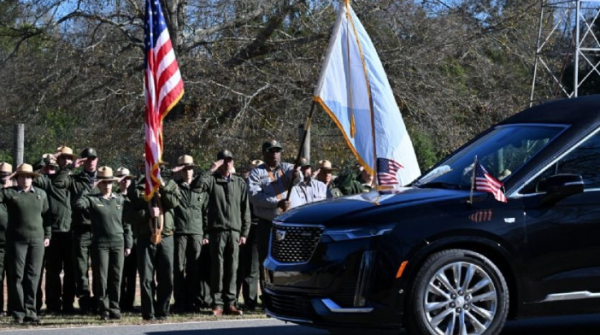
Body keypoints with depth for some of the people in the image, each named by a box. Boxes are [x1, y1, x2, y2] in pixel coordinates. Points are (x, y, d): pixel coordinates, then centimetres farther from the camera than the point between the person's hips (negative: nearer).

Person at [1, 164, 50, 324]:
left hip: (37, 240, 3)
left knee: (33, 276, 2)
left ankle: (30, 310, 8)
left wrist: (47, 235, 13)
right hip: (16, 240, -3)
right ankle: (18, 312, 5)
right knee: (17, 276, 0)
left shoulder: (41, 194, 12)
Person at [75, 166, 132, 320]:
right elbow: (78, 204, -18)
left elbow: (126, 223, 12)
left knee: (116, 278, 3)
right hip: (100, 244, -2)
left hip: (118, 243, 2)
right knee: (101, 278, -2)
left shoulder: (120, 199, 11)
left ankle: (114, 309, 9)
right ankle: (104, 310, 4)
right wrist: (88, 188, -13)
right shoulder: (92, 199, 3)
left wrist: (128, 244, 8)